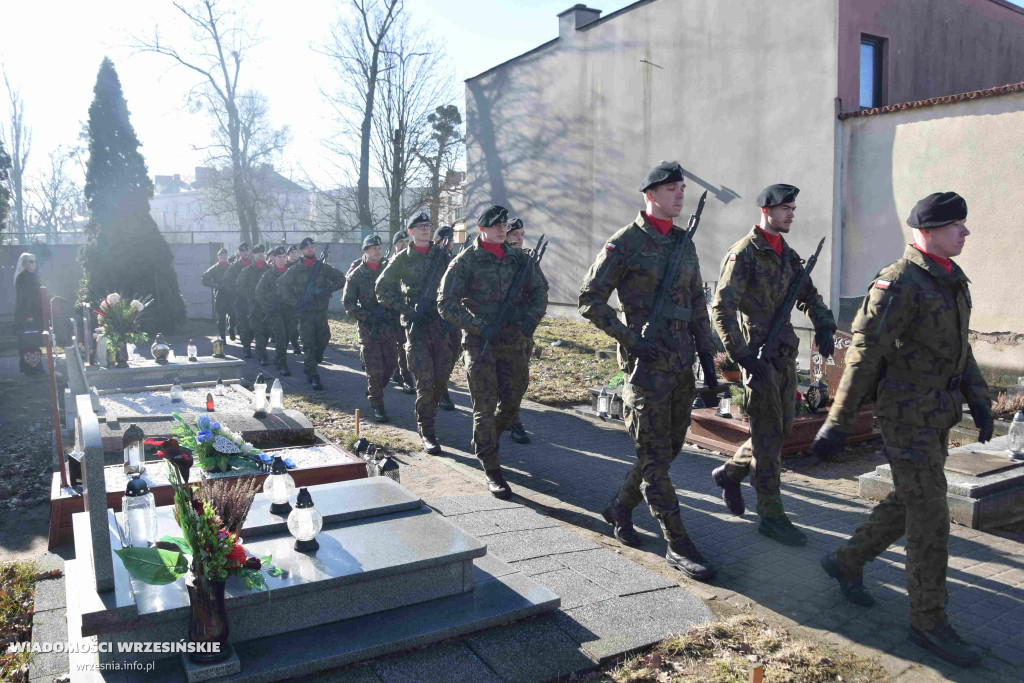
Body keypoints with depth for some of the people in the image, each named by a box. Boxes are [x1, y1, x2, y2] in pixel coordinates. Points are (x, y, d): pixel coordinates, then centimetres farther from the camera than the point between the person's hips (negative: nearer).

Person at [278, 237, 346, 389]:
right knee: (309, 345, -6)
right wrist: (294, 301, -7)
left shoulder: (323, 267, 7)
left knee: (323, 340, 4)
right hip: (305, 312, -2)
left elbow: (341, 278, 10)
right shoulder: (295, 269, 4)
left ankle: (309, 367, 26)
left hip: (321, 312, 2)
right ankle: (314, 377, -2)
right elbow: (281, 285, 4)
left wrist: (329, 289, -6)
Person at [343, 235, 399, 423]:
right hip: (368, 328, -3)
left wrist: (395, 315, 0)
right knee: (375, 369, -5)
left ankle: (373, 391, 32)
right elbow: (348, 302, -1)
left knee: (390, 364, 7)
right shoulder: (356, 275, 1)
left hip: (389, 326, 3)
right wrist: (367, 316, -13)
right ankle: (377, 406, 6)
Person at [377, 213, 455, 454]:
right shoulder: (402, 259, 4)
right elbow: (382, 289, 6)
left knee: (441, 378, 4)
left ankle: (426, 416, 27)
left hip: (442, 322, 3)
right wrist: (404, 308, -5)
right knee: (425, 379, -8)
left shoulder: (442, 255, 11)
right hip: (416, 324, -3)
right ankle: (426, 432, 0)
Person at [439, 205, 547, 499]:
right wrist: (480, 326, -18)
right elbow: (446, 304, -8)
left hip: (514, 342, 5)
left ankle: (483, 445, 38)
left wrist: (530, 319, -5)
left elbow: (539, 293, 15)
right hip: (480, 343, -5)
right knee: (485, 407, -4)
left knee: (511, 403, 12)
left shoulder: (518, 258, 11)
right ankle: (492, 472, 4)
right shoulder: (466, 261, -3)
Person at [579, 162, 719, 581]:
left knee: (670, 448, 14)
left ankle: (620, 509, 33)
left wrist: (707, 351, 12)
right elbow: (590, 300, -8)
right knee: (655, 455, -2)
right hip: (647, 360, -7)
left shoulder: (683, 244, 13)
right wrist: (629, 339, -16)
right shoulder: (625, 243, -7)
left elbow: (697, 303, 19)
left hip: (682, 361, 8)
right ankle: (678, 546, 5)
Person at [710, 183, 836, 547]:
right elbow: (721, 309, -18)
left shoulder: (788, 255, 13)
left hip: (785, 353, 8)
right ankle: (771, 515, 9)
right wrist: (743, 356, -23)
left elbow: (809, 296, 21)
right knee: (768, 435, -2)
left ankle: (730, 473, 34)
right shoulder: (744, 254, -11)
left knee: (781, 428, 14)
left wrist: (824, 326, 0)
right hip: (757, 354, -8)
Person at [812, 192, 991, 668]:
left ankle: (847, 562, 34)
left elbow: (959, 346, 20)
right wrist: (838, 423, -21)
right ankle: (929, 622, 8)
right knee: (930, 517, -5)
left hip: (936, 415, 9)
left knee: (908, 503, 17)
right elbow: (864, 355, -20)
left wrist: (978, 399, 11)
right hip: (905, 415, -9)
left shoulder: (951, 281, 12)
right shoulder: (899, 282, -18)